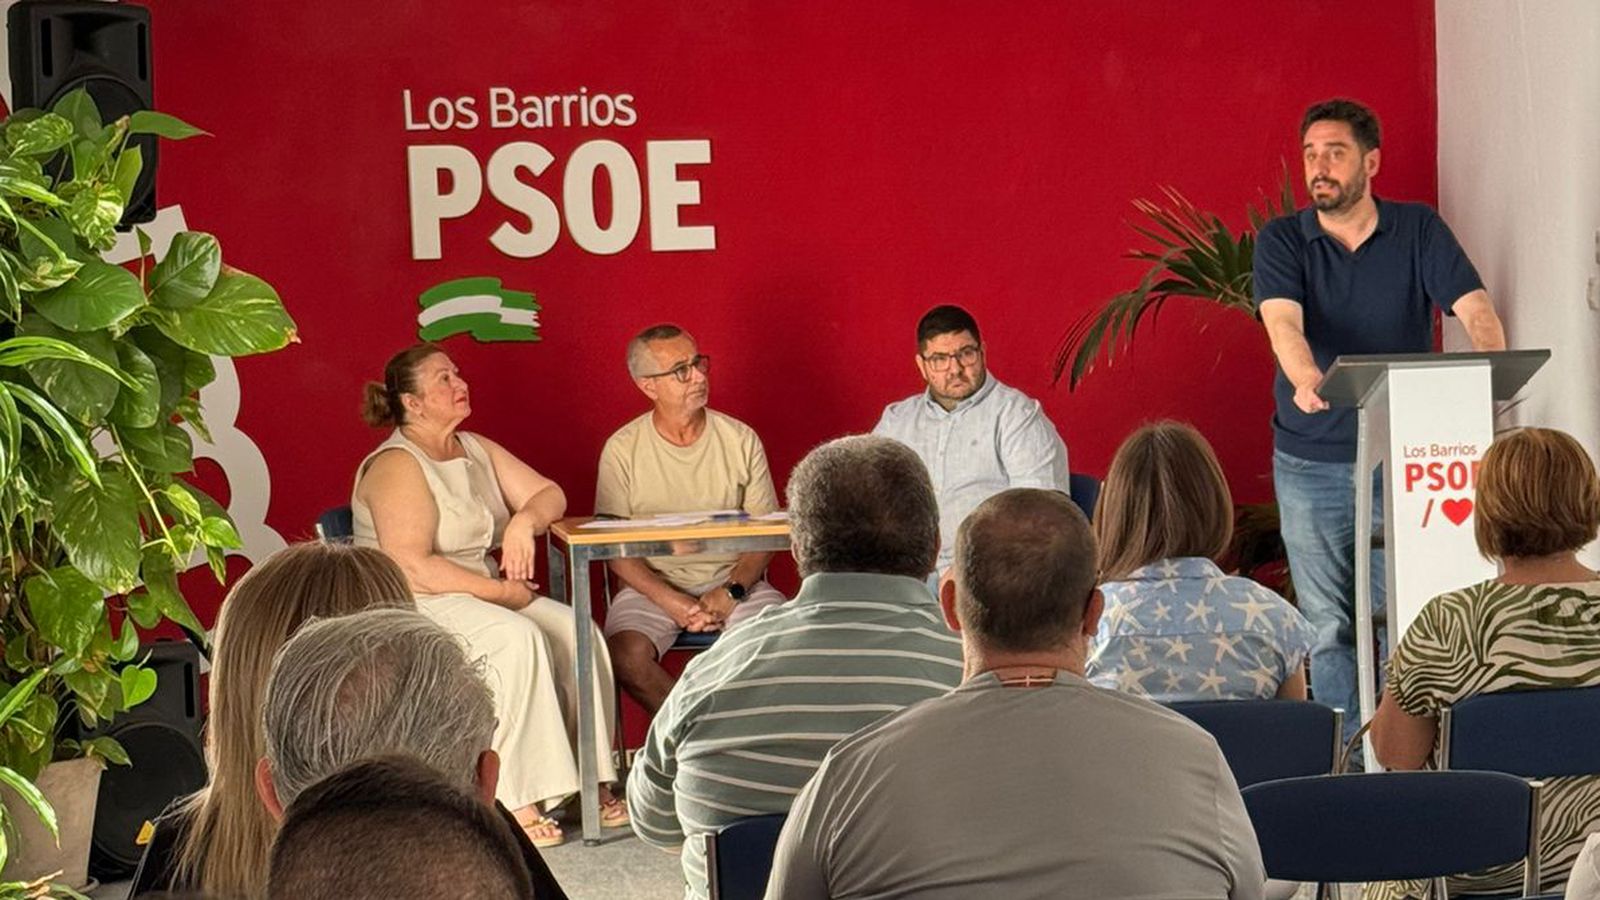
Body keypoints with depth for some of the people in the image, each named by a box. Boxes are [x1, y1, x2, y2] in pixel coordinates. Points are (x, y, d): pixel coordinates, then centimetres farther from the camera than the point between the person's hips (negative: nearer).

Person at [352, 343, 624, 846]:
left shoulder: (476, 450, 14)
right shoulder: (396, 466, -12)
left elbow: (549, 494, 13)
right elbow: (410, 568, -22)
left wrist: (525, 520, -11)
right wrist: (499, 592, -19)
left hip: (485, 593, 8)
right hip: (415, 609, -8)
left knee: (575, 630, -17)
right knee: (518, 639, -33)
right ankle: (515, 802, -32)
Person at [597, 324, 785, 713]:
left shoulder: (741, 440, 3)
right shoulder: (622, 449, -1)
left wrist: (732, 592, -15)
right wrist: (670, 601, -17)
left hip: (735, 580, 1)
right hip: (653, 584, -1)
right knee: (626, 655, -30)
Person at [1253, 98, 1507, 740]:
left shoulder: (1419, 230, 3)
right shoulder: (1281, 241, 1)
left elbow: (1474, 308, -7)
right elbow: (1282, 322, -16)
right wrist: (1307, 379, -38)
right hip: (1310, 464, 0)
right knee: (1328, 625, 1)